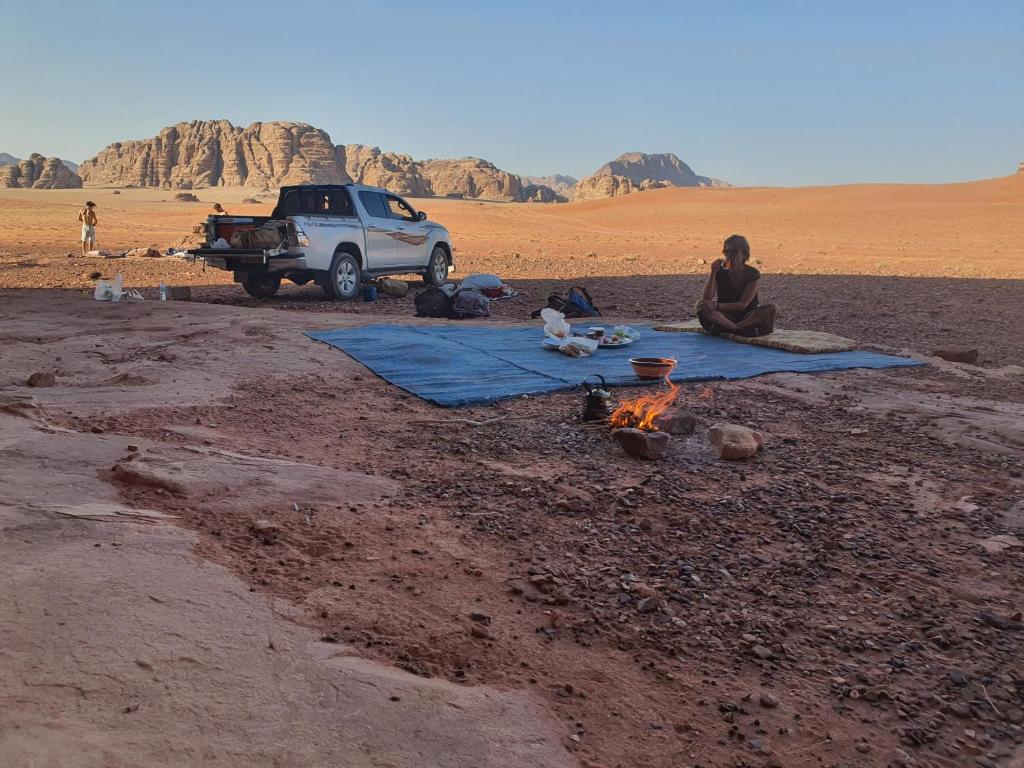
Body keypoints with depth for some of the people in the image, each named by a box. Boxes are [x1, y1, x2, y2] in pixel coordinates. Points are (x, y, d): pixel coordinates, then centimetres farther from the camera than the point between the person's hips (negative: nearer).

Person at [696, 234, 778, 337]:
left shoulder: (753, 274, -9)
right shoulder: (720, 273, -5)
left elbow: (742, 305, -18)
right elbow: (706, 299, -17)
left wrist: (717, 306, -30)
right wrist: (713, 273, -25)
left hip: (748, 316, -1)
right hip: (726, 315, 1)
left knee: (772, 309, -29)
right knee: (701, 306, -27)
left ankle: (724, 328, -34)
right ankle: (743, 330, -38)